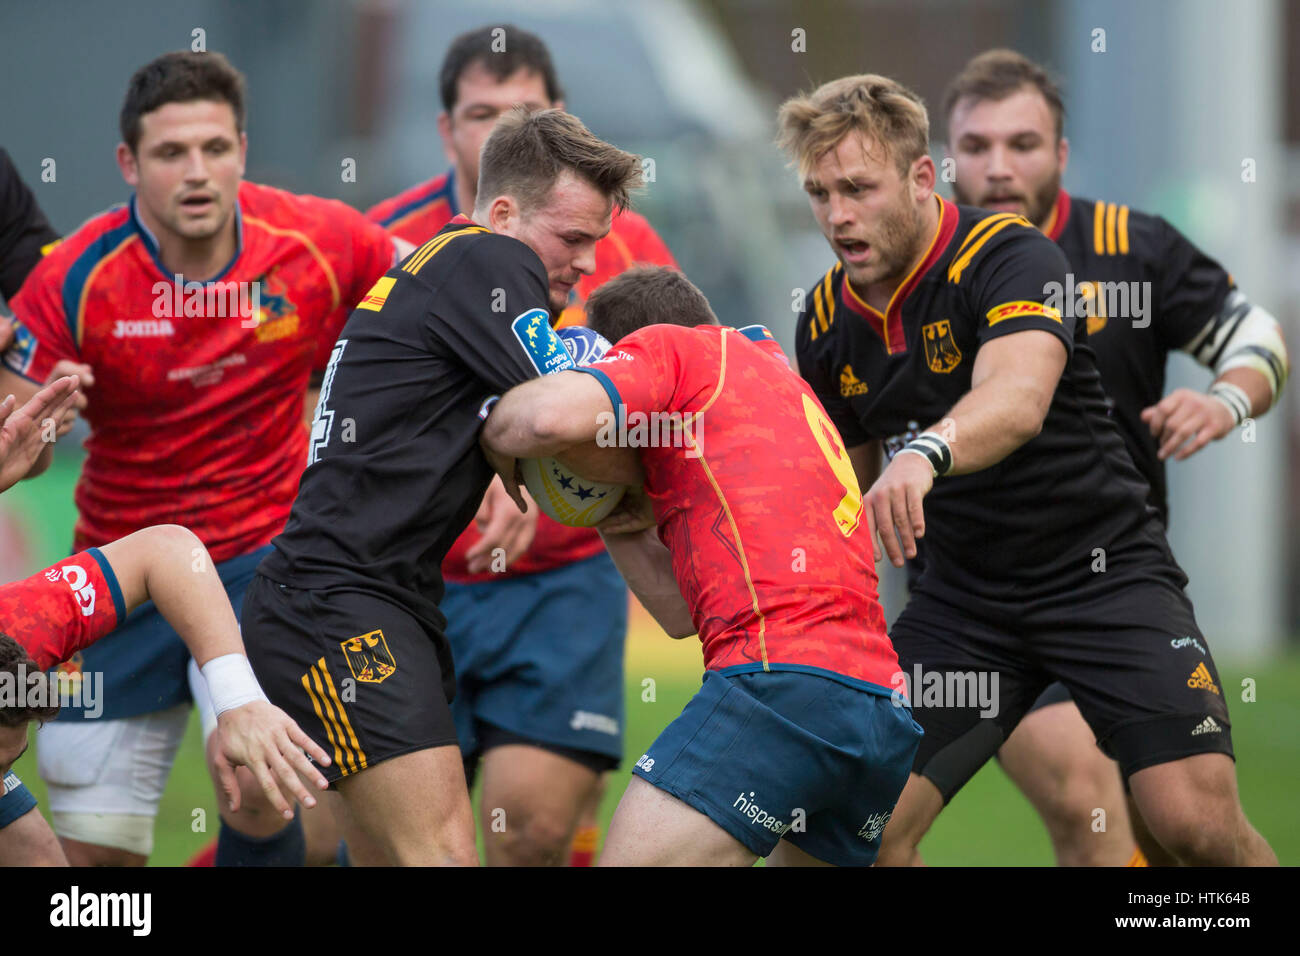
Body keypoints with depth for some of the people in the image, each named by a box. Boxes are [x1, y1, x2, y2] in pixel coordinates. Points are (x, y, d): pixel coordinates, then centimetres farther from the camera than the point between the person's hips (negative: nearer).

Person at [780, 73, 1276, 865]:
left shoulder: (1012, 256, -18)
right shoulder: (827, 322, 2)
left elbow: (1017, 401, -38)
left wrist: (926, 454, -57)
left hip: (1106, 569, -5)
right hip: (964, 593, 5)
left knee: (1198, 821, -18)